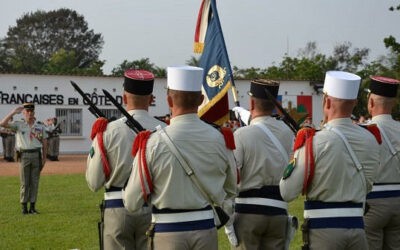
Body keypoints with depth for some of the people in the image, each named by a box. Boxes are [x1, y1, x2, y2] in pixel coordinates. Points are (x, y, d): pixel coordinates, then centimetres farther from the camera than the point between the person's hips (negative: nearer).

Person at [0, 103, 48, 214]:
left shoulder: (40, 126, 7)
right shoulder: (18, 124, 1)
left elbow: (44, 142, 10)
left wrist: (44, 158, 4)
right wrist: (14, 112, -18)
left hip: (36, 155, 2)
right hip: (24, 155, -2)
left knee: (35, 182, 4)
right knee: (24, 183, 0)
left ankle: (32, 207, 8)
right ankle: (24, 207, 4)